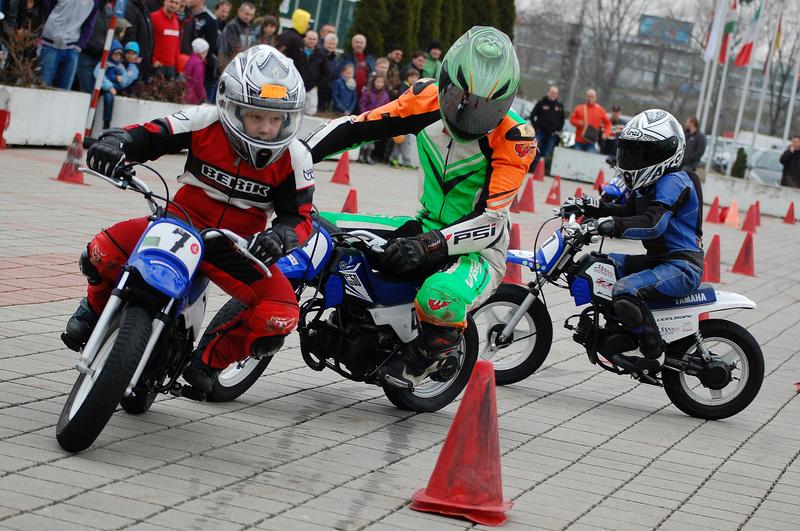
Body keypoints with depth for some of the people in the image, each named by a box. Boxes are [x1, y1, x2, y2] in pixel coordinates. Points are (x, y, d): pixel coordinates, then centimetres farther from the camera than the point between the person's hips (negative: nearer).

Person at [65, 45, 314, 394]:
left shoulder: (294, 158, -11)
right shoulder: (204, 123, -14)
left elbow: (300, 218, -7)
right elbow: (147, 136, -11)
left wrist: (279, 237, -31)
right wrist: (114, 142, -35)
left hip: (238, 247, 1)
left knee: (281, 314, -22)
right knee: (105, 250, -25)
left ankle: (211, 358, 6)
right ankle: (96, 306, 12)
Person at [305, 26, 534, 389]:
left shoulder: (513, 140, -22)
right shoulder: (428, 100, -9)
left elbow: (491, 222, -25)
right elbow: (355, 127, -4)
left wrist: (428, 246, -37)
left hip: (477, 249, -6)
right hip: (427, 228, 6)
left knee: (441, 295, -41)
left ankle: (437, 347, -4)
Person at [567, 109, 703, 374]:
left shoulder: (674, 182, -17)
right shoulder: (649, 183, 14)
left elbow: (653, 223, -32)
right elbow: (628, 212, 23)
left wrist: (614, 225, -42)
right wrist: (591, 206, 8)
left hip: (682, 266, -11)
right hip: (658, 260, 11)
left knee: (625, 290, -32)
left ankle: (653, 353, -21)